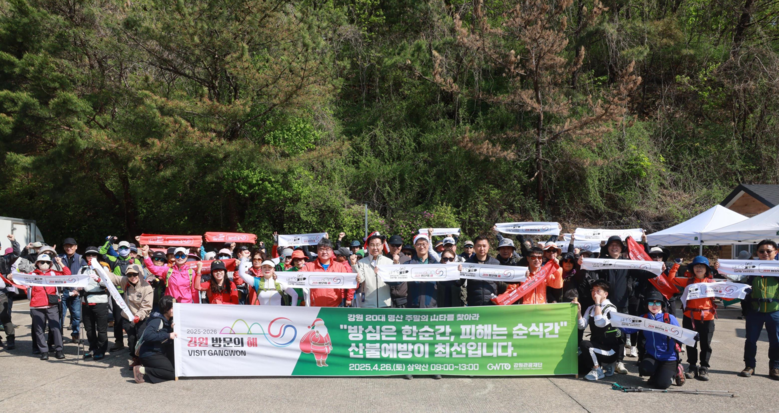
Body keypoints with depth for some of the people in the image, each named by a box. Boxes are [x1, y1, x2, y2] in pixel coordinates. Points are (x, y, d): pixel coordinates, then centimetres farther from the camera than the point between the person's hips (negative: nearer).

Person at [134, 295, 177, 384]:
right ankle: (142, 370, -13)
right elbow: (147, 335, -33)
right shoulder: (157, 320, -17)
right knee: (173, 373, -17)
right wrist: (168, 335, -33)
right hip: (149, 354, -9)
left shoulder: (169, 320, 8)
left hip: (160, 352, 9)